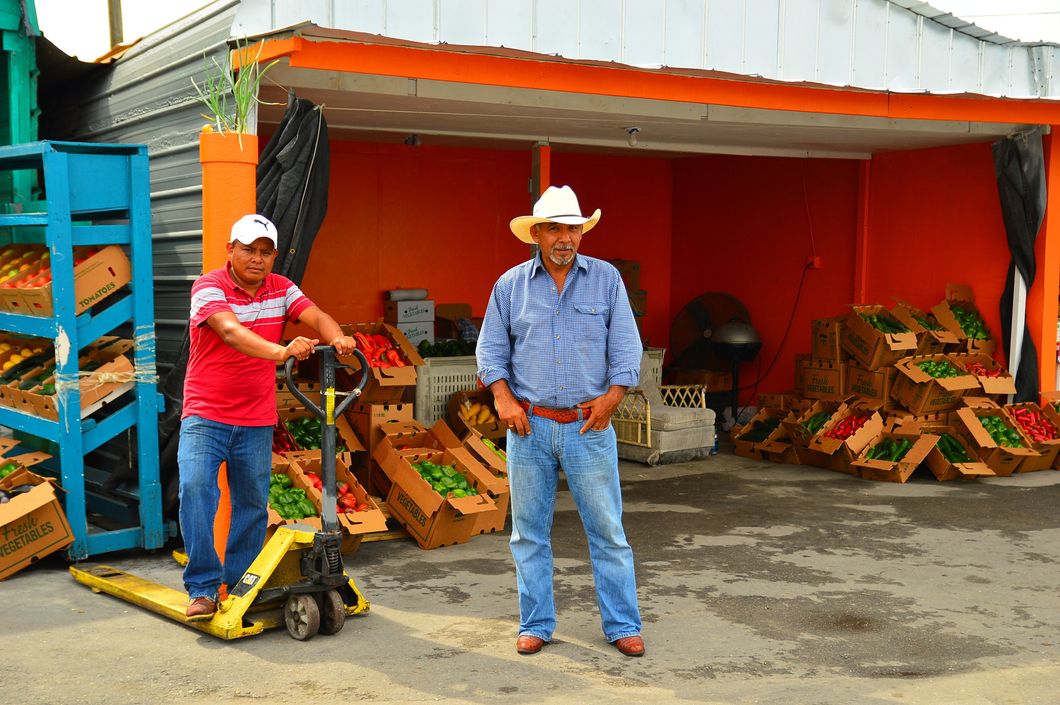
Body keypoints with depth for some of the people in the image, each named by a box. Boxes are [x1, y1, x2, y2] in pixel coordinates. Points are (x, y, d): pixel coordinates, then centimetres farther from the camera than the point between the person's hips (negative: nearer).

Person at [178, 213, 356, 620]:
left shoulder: (281, 289, 4)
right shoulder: (209, 288, -12)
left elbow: (316, 316, -11)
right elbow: (230, 332, -30)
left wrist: (337, 338, -35)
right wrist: (279, 351, -47)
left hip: (256, 422, 4)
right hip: (205, 417, -4)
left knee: (252, 505, 9)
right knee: (195, 489, -19)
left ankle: (240, 587, 24)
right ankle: (203, 588, -8)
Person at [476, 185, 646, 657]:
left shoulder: (606, 279, 4)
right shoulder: (510, 285, 6)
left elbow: (626, 345, 2)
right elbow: (491, 349, 7)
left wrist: (613, 395, -12)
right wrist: (503, 397, -7)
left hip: (589, 427, -1)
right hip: (529, 426, 1)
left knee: (608, 530, 2)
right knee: (529, 533, 8)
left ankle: (622, 625, 13)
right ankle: (536, 625, 20)